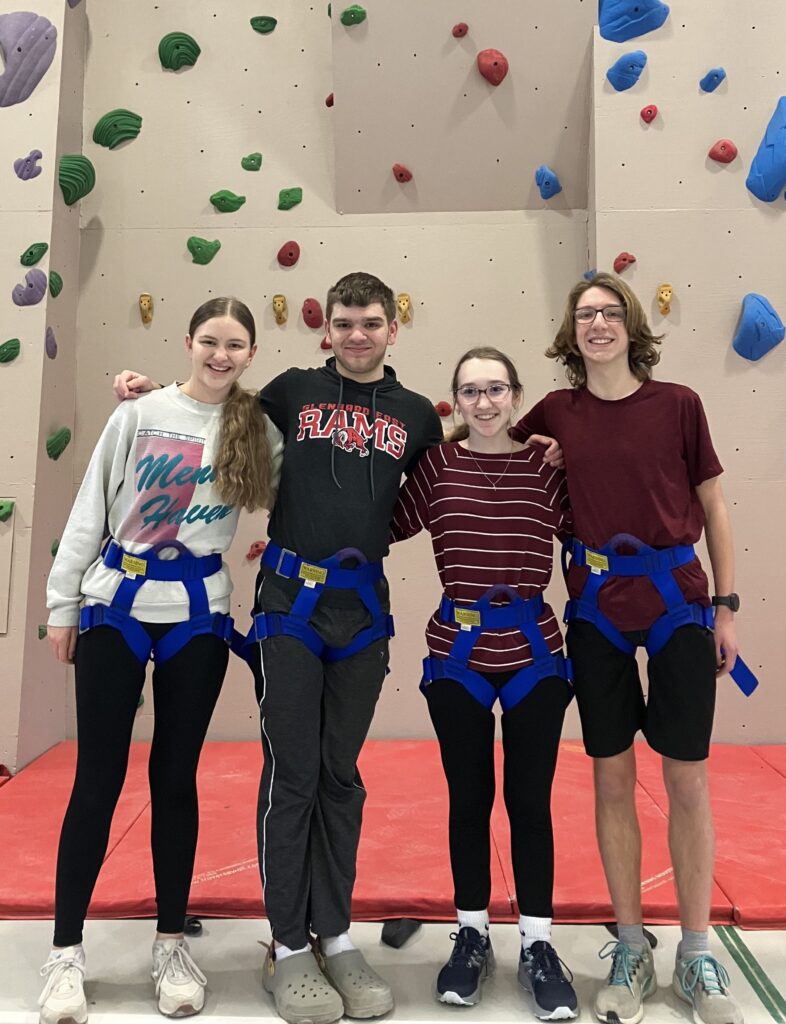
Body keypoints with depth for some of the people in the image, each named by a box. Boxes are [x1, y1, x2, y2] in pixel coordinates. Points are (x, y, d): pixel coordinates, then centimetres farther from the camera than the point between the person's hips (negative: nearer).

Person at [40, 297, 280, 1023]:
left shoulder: (260, 431, 3)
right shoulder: (140, 413, -1)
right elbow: (90, 510, 2)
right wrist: (63, 604, 2)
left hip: (197, 615, 1)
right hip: (115, 606, -1)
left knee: (176, 778, 9)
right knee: (98, 779, 4)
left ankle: (171, 944, 25)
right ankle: (66, 951, 20)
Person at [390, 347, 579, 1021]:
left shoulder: (546, 466, -2)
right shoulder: (438, 463, -3)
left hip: (534, 651, 0)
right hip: (458, 652, 0)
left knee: (531, 799, 9)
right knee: (469, 797, 13)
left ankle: (538, 945, 28)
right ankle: (472, 937, 32)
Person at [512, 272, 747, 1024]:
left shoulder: (677, 404, -1)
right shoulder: (556, 414, 2)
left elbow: (712, 507, 4)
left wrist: (726, 605, 1)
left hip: (677, 600, -1)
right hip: (596, 606, 1)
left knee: (687, 779, 7)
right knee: (612, 777, 9)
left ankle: (696, 955, 26)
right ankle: (630, 949, 26)